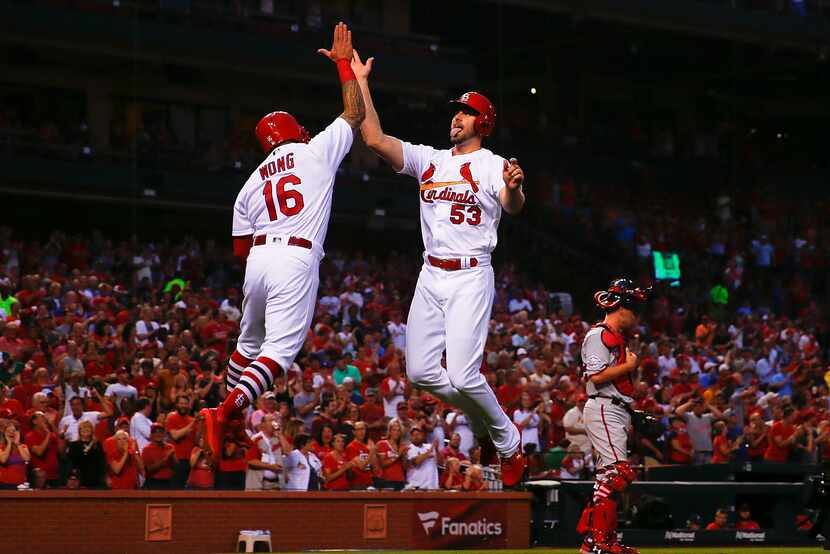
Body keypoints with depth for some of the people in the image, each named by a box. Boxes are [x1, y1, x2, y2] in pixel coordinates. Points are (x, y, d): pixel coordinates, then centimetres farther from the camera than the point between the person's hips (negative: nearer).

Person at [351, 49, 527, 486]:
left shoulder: (494, 166, -4)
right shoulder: (429, 160, 12)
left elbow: (514, 207, -24)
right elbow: (375, 139, 3)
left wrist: (514, 188, -48)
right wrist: (360, 83, -2)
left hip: (470, 278, -6)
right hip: (431, 277, 6)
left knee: (462, 377, -15)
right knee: (420, 372, 2)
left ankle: (508, 442, 8)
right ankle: (484, 422, 24)